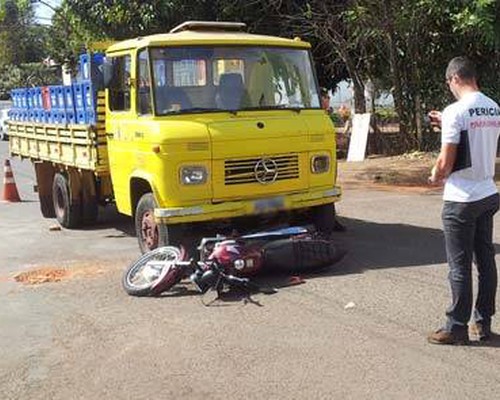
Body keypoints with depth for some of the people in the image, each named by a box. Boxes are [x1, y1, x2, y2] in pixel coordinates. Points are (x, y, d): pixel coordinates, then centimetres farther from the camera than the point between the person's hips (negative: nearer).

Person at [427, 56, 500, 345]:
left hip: (461, 199, -7)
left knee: (460, 265, 0)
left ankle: (457, 328, 9)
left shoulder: (455, 111, -17)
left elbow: (446, 162, -19)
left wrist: (436, 176, 2)